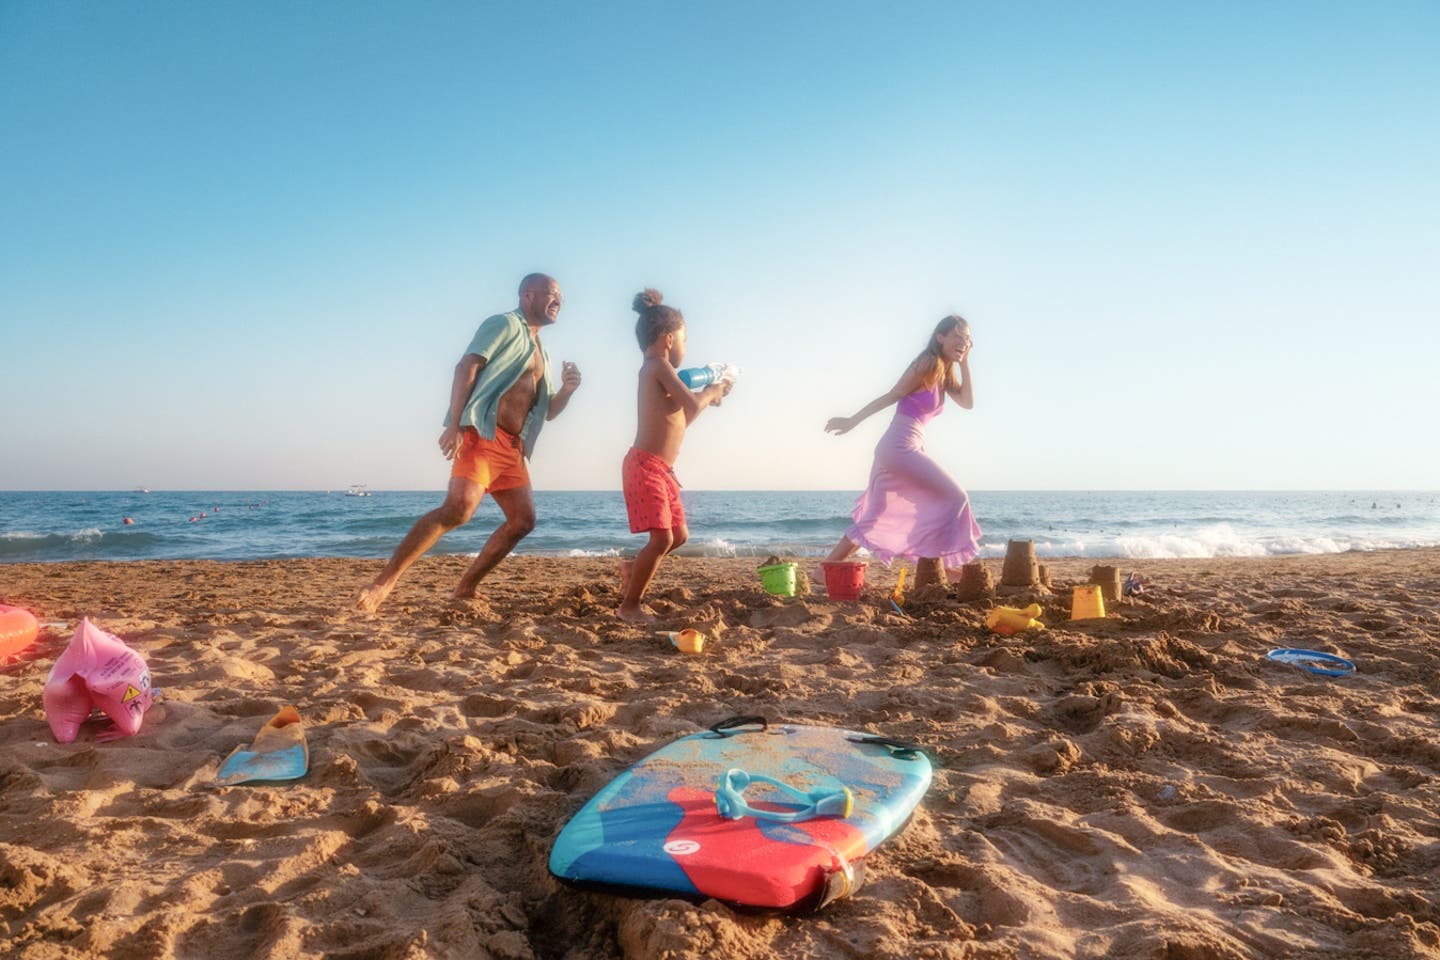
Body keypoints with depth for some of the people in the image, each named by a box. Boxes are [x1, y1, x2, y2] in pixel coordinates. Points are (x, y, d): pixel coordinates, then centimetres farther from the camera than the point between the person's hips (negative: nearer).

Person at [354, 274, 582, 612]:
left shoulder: (541, 353, 26)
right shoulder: (505, 324, 1)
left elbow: (548, 411, 28)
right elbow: (466, 367, -12)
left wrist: (567, 389, 5)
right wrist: (455, 424, -23)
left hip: (513, 446, 9)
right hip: (481, 434, -9)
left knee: (523, 520, 4)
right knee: (458, 508, -26)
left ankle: (466, 588, 13)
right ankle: (385, 581, -22)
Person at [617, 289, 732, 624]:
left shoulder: (654, 370, 19)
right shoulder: (658, 365, -10)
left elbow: (681, 419, 26)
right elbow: (691, 404, -19)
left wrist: (708, 395, 21)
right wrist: (710, 393, 1)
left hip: (661, 469, 10)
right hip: (646, 465, -10)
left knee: (679, 534, 18)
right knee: (662, 538, -13)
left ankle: (634, 569, 36)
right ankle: (629, 606, -2)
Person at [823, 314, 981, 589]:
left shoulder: (945, 373, 18)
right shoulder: (927, 365, -9)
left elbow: (968, 402, 7)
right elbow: (891, 396, -10)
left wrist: (964, 362, 6)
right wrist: (852, 421, -9)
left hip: (907, 449, 10)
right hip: (900, 446, -10)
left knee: (874, 519, 14)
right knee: (954, 498, -7)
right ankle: (928, 575, -6)